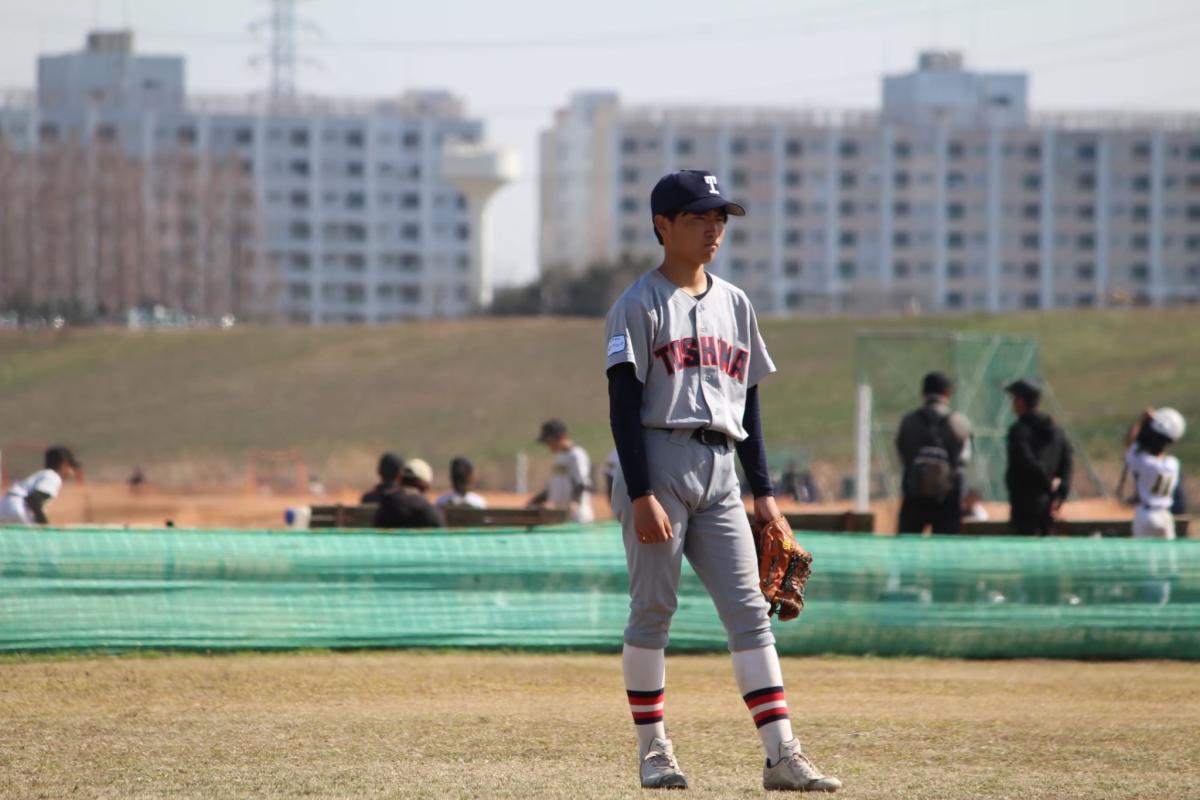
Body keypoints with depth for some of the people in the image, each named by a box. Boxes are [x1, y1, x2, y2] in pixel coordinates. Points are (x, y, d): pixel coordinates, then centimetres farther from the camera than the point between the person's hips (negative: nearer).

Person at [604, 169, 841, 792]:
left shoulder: (734, 305, 17)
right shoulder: (639, 306, -3)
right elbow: (625, 406, -9)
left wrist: (763, 490, 13)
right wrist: (641, 495, -18)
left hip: (719, 472, 6)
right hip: (659, 464, -6)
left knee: (748, 610, -2)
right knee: (653, 607, -1)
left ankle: (782, 756, -8)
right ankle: (652, 750, 8)